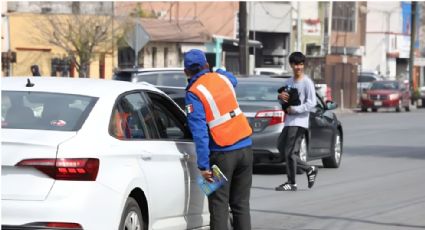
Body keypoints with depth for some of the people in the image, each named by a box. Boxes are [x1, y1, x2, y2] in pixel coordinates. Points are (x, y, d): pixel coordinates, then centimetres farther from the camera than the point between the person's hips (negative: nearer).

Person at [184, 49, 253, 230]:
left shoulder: (194, 94, -11)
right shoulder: (222, 78, 7)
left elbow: (200, 133, -18)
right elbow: (233, 80, 35)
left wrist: (204, 166, -18)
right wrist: (215, 71, 51)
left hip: (223, 153, -5)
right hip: (245, 147, 6)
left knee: (219, 204, 0)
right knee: (241, 203, 11)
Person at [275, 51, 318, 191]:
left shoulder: (307, 82, -8)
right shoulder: (288, 82, 16)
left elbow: (312, 103, -13)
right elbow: (284, 102, 23)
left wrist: (294, 110, -16)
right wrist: (280, 97, 0)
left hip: (299, 122, -9)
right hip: (289, 122, 9)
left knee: (290, 152, -9)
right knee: (281, 147, 9)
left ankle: (291, 183, 1)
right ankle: (309, 169, 16)